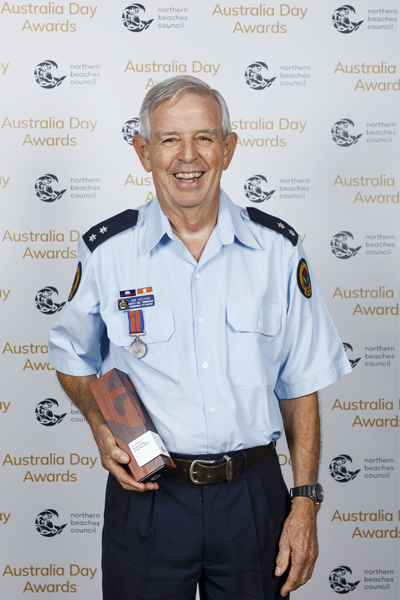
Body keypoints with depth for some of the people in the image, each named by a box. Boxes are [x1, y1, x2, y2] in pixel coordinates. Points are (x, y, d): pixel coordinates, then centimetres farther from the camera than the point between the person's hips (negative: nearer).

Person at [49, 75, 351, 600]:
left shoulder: (277, 248, -3)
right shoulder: (107, 251, -4)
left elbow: (300, 385, 2)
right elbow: (72, 356, 11)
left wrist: (305, 502, -1)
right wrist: (101, 425, -7)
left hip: (254, 496, 1)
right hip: (146, 492, 0)